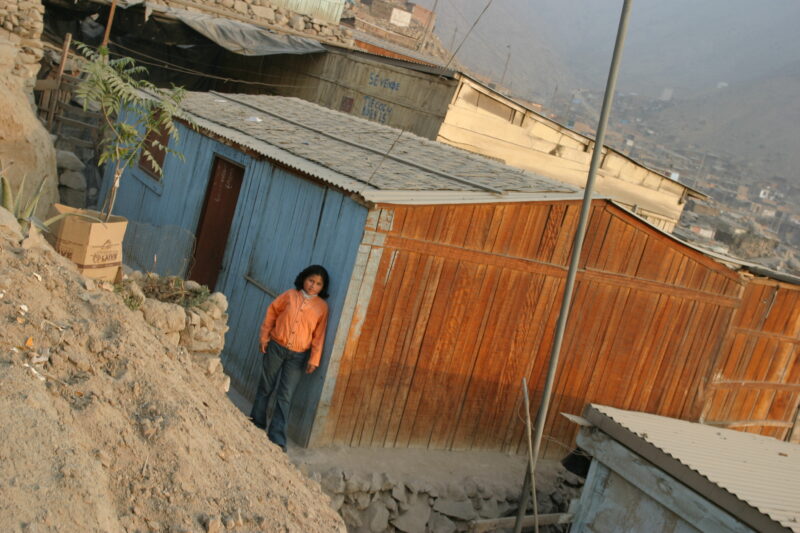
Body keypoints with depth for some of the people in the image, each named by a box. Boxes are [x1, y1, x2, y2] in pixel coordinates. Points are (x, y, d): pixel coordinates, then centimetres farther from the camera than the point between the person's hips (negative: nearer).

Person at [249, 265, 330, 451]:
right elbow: (271, 312, 6)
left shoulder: (322, 306, -3)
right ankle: (256, 424, 30)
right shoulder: (290, 295, -1)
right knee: (265, 387, 13)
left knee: (285, 396, -2)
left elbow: (319, 335, -2)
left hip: (298, 356, -1)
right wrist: (264, 336, 2)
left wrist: (314, 359, -6)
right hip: (276, 347, 1)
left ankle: (277, 437, 2)